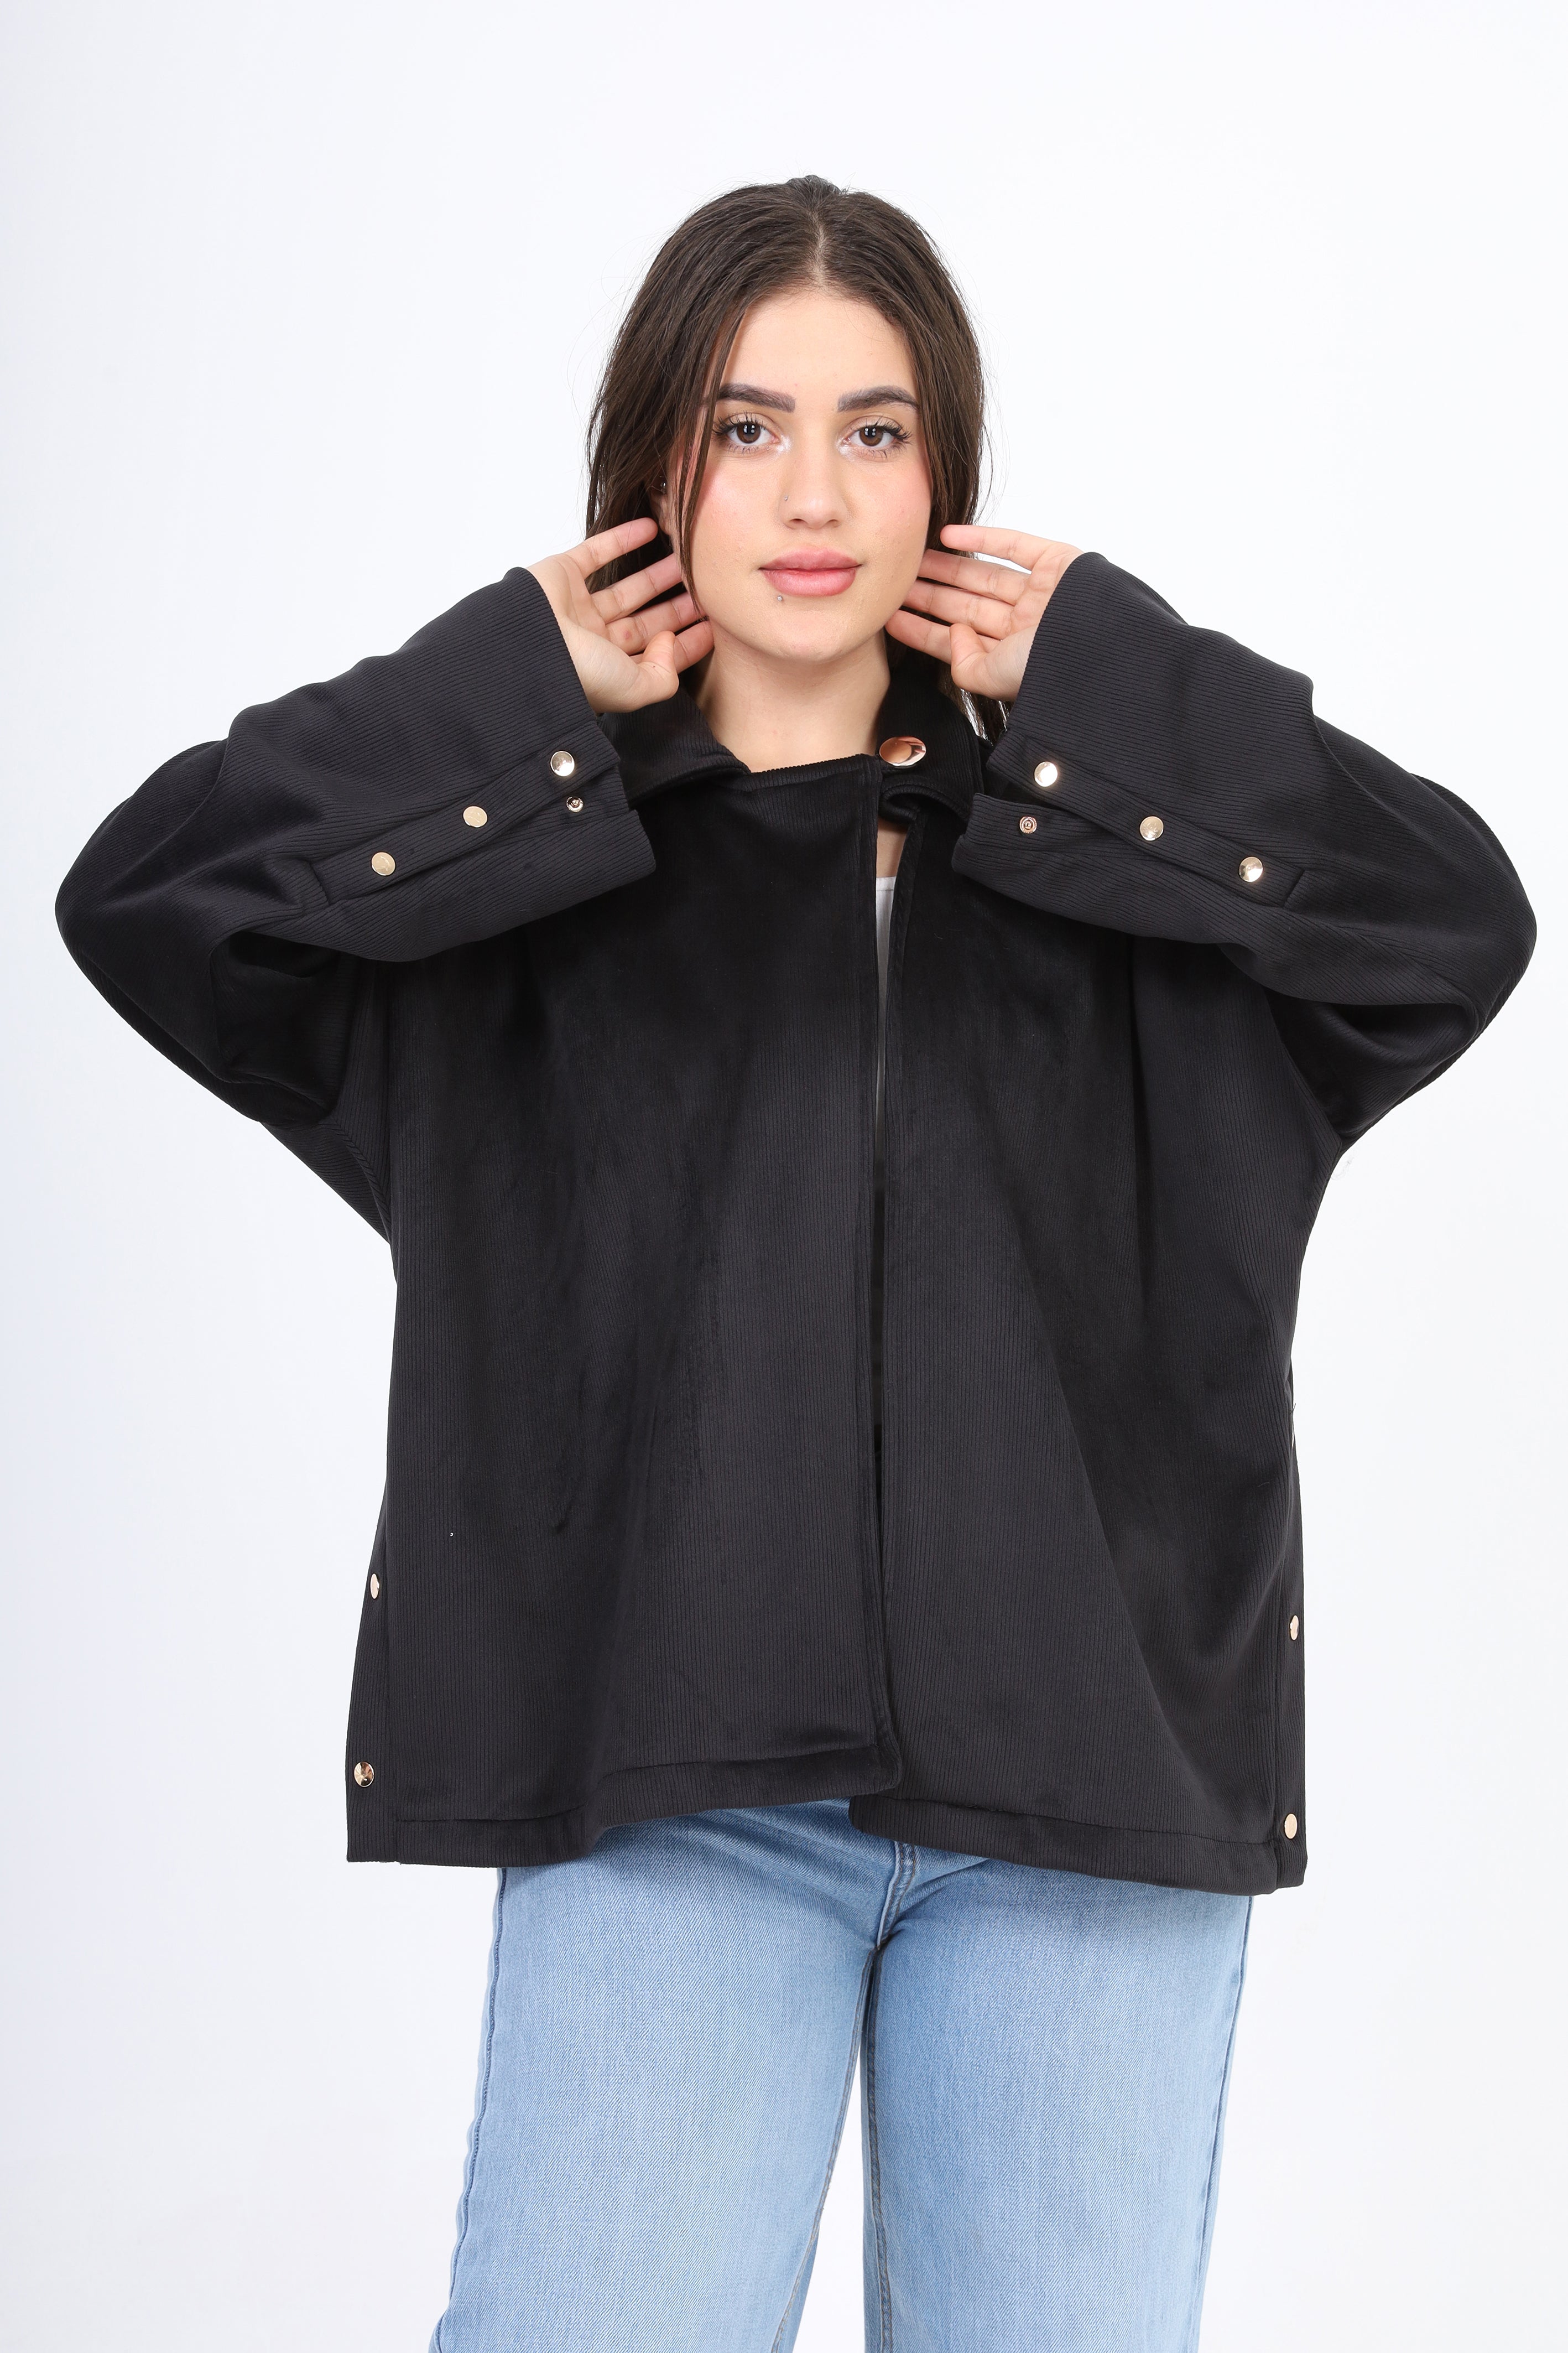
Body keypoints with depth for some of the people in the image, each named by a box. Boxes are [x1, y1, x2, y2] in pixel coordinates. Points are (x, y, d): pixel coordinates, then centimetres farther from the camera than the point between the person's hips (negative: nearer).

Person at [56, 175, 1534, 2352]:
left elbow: (1460, 923, -3)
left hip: (1086, 1776, 1)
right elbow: (137, 899, -4)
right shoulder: (528, 861, 7)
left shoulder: (1107, 838, 10)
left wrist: (1104, 691, -1)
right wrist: (512, 698, -1)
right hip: (666, 1790, -1)